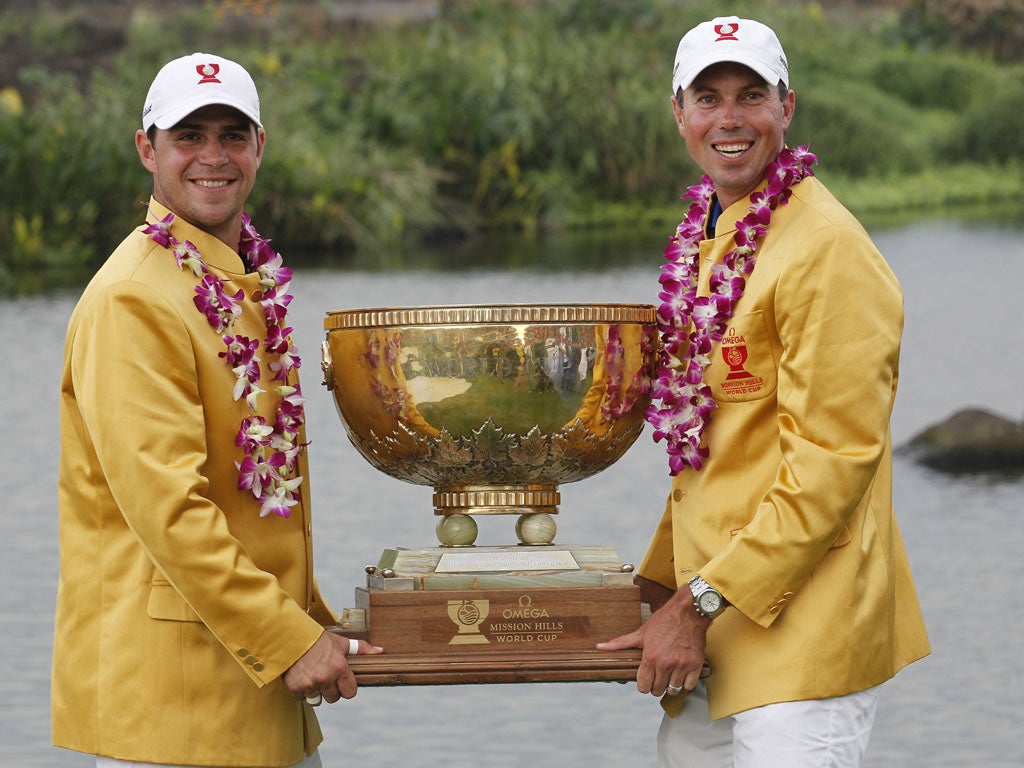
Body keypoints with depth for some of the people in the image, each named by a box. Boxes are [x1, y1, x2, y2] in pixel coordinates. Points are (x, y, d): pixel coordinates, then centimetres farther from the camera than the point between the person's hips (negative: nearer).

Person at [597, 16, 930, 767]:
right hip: (713, 624, 9)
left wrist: (702, 603, -17)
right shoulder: (708, 241, 15)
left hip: (799, 621, -8)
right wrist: (661, 587, 14)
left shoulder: (825, 249, -13)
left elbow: (831, 459, -18)